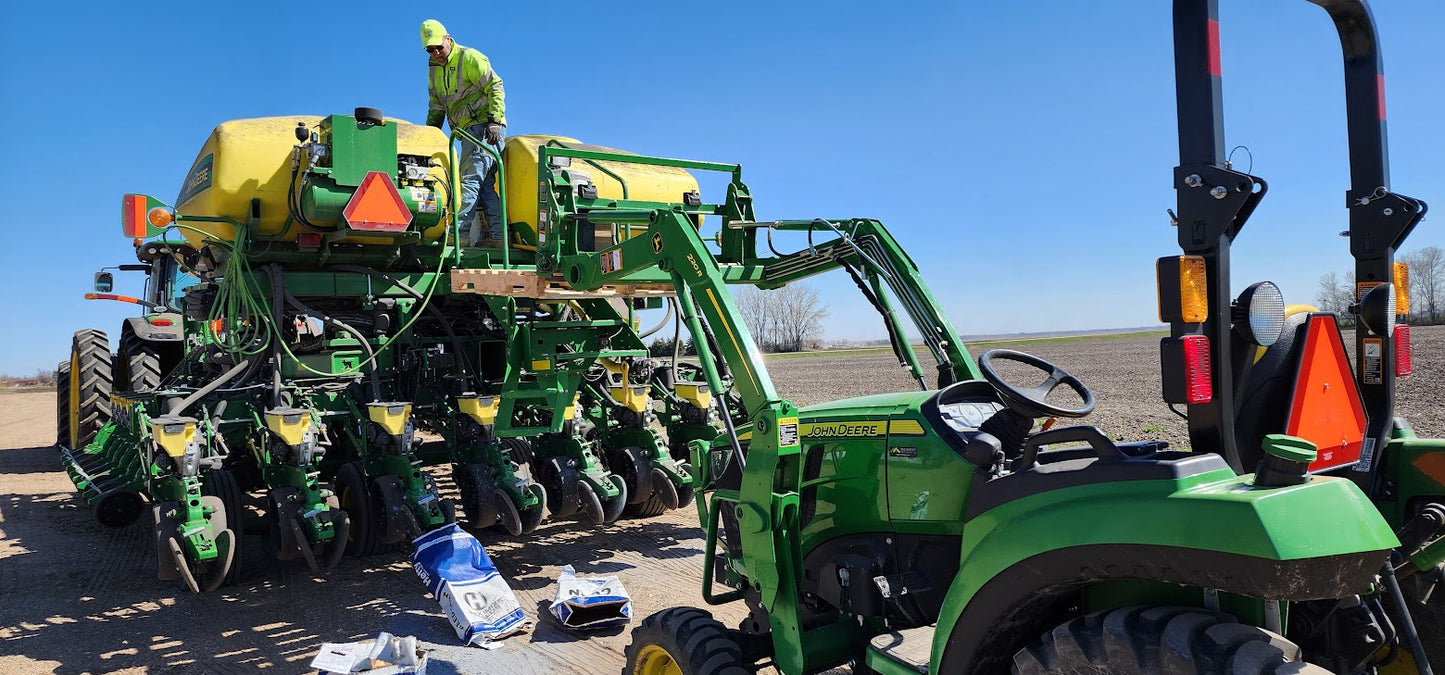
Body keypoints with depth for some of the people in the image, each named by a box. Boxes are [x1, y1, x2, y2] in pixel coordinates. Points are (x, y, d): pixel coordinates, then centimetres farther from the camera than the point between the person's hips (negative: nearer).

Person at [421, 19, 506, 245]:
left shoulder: (469, 58, -6)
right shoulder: (434, 69, 18)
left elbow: (495, 87, -12)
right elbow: (436, 108, 24)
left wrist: (494, 121, -21)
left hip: (484, 127, -8)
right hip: (468, 131, 9)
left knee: (470, 180, -16)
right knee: (484, 185, 2)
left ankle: (460, 231, -22)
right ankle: (498, 235, 1)